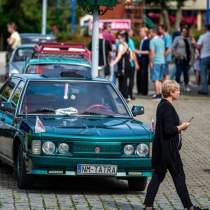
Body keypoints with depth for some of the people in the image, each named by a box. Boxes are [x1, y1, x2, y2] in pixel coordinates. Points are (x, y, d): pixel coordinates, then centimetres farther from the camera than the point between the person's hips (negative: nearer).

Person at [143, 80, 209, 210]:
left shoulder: (162, 105, 11)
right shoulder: (168, 108, -20)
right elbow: (169, 130, -25)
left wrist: (179, 126, 10)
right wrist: (182, 127, -11)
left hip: (161, 149, 10)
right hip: (168, 149, -9)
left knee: (158, 176, 10)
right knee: (179, 176, 0)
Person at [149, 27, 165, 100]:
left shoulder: (153, 41, -12)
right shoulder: (162, 40, 12)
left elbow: (152, 53, -17)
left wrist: (150, 62, -13)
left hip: (156, 62, -8)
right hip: (162, 61, 8)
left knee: (156, 79, -5)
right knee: (160, 79, 14)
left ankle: (158, 95, -7)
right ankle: (160, 94, 14)